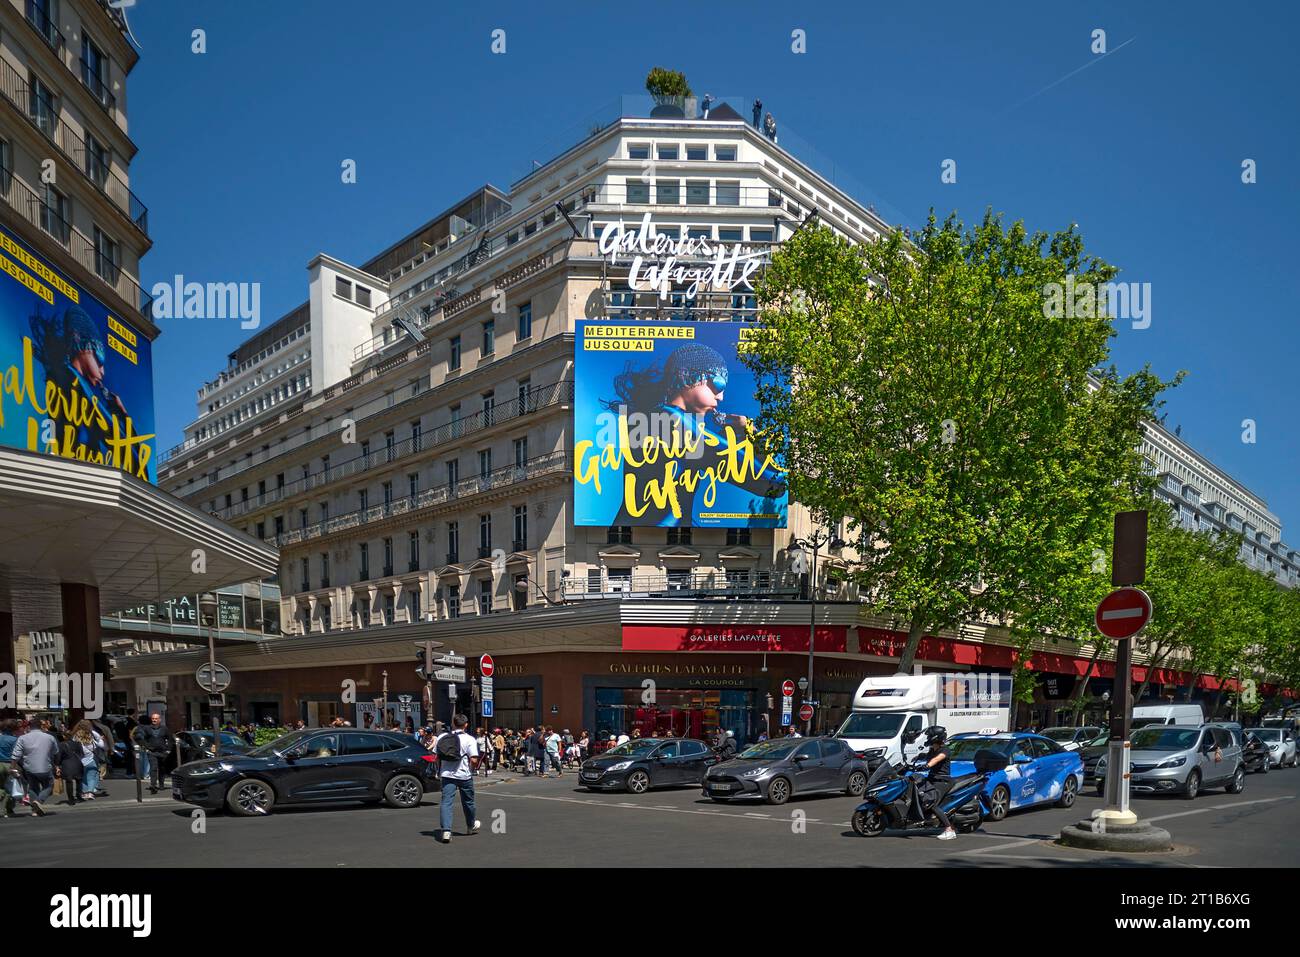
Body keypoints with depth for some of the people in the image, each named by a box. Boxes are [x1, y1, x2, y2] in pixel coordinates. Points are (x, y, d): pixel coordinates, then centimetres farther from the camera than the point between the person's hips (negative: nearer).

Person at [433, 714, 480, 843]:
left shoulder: (442, 737, 2)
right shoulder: (469, 739, -10)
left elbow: (436, 756, 6)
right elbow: (474, 760, -16)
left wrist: (440, 770, 19)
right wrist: (472, 769, 4)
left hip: (447, 775, 2)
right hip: (464, 775, -1)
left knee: (446, 802, -2)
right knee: (468, 801, 17)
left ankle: (446, 830, -18)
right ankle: (471, 826, 37)